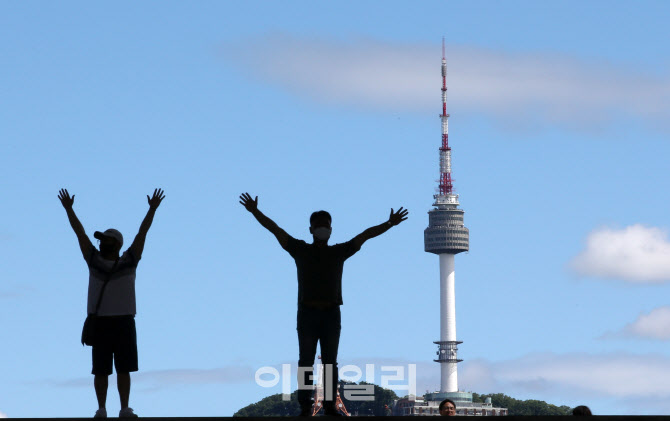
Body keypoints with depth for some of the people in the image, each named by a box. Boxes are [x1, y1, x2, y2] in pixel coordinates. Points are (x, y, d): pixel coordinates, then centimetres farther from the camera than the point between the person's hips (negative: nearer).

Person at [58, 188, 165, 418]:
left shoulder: (128, 261, 7)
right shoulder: (94, 260, 10)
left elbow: (142, 232, 3)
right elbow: (80, 232, 10)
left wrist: (152, 209, -2)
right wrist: (68, 209, 8)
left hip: (124, 322, -1)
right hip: (100, 322, 1)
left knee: (124, 369, 0)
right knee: (100, 370, 1)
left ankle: (125, 410, 3)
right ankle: (101, 410, 3)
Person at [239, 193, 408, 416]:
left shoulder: (339, 252, 12)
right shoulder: (301, 250, 8)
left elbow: (365, 235, 8)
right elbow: (275, 229, 4)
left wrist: (388, 224, -1)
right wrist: (255, 212, -4)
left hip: (331, 314, 1)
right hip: (307, 313, -1)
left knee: (330, 363, 1)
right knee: (306, 362, -3)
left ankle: (330, 404, 0)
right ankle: (305, 406, -4)